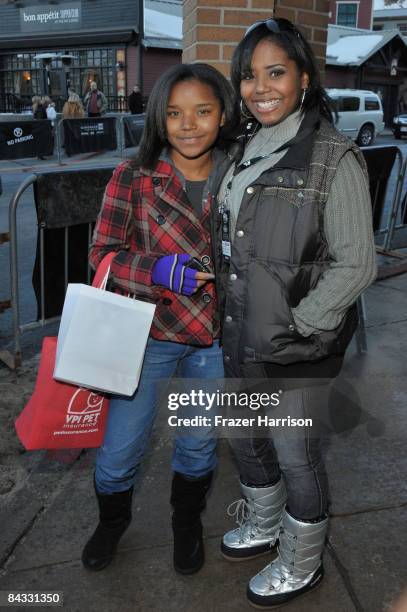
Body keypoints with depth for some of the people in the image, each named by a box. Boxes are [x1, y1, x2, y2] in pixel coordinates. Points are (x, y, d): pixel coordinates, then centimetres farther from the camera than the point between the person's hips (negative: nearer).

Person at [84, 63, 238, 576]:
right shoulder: (133, 178, -8)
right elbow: (103, 253, -7)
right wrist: (160, 270, -24)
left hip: (217, 337, 2)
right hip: (148, 331, -1)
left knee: (199, 442, 19)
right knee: (121, 446, 10)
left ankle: (187, 524, 48)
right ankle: (111, 522, 44)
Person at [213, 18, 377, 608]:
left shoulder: (335, 159, -15)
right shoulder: (245, 149, 6)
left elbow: (355, 265, -16)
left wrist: (296, 328, -17)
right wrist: (227, 316, 9)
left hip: (296, 346, -7)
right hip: (241, 336, 7)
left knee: (296, 455, 10)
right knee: (246, 437, 23)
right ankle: (262, 526, 52)